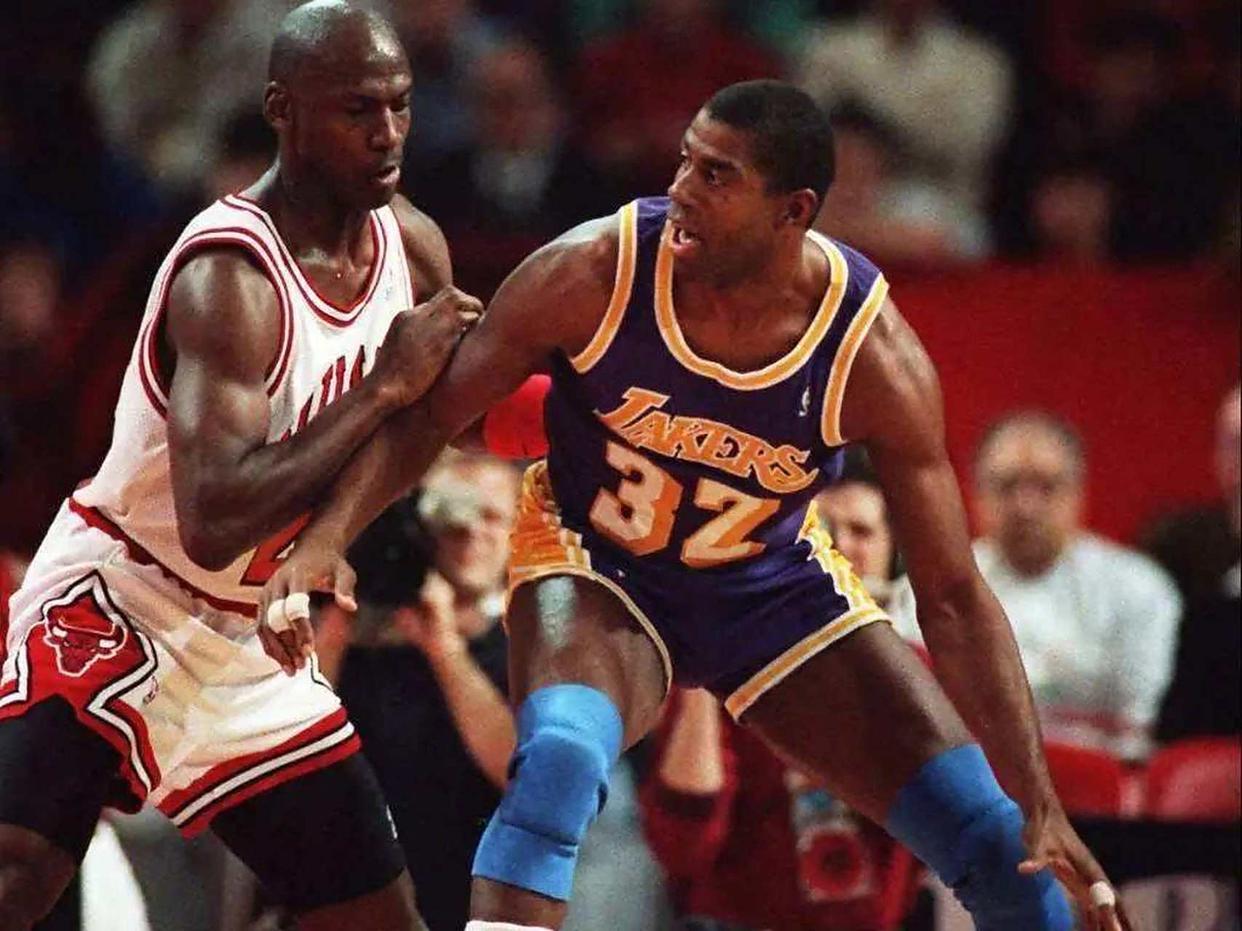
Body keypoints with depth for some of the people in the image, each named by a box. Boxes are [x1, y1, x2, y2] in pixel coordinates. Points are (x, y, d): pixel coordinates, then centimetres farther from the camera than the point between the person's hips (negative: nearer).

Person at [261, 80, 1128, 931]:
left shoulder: (871, 353, -25)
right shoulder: (594, 274, -26)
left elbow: (954, 597, -19)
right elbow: (430, 414, -13)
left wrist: (1041, 807, -24)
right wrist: (329, 534, -31)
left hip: (777, 585, 2)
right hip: (597, 569, -2)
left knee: (997, 848, -5)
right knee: (558, 756, -37)